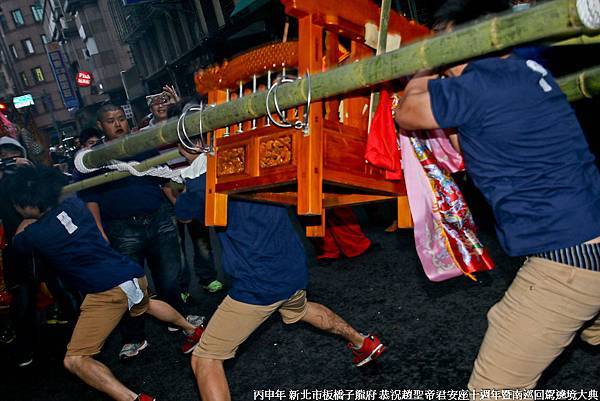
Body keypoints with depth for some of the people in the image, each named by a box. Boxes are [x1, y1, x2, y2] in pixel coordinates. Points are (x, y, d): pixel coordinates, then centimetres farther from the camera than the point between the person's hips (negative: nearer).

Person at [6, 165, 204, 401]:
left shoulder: (35, 234, -9)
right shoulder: (73, 204, 8)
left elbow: (16, 242, 18)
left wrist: (28, 219, 25)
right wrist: (28, 177, 38)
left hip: (108, 291, -8)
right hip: (134, 276, 8)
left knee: (75, 361, -2)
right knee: (145, 304, 42)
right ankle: (192, 330, 55)